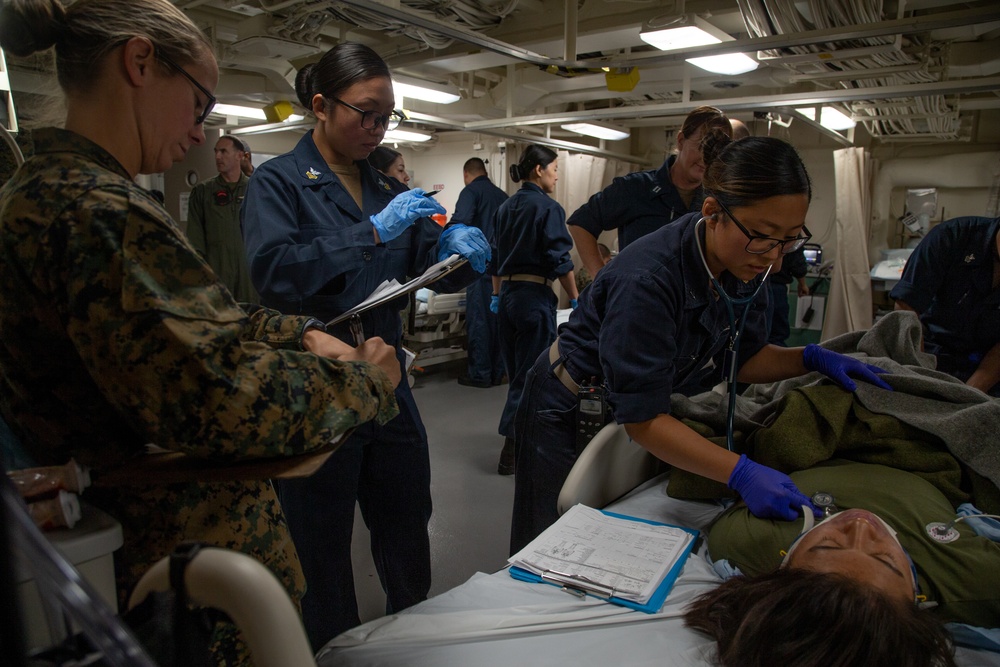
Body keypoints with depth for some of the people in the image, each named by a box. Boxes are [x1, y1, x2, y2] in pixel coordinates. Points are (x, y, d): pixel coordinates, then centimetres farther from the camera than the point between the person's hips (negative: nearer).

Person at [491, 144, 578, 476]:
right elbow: (559, 260, -13)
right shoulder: (548, 208, -10)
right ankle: (513, 450, 0)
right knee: (531, 374, -2)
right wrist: (576, 299, -5)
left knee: (516, 371, 15)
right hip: (534, 295, -8)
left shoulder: (505, 207, 12)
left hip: (508, 294, 8)